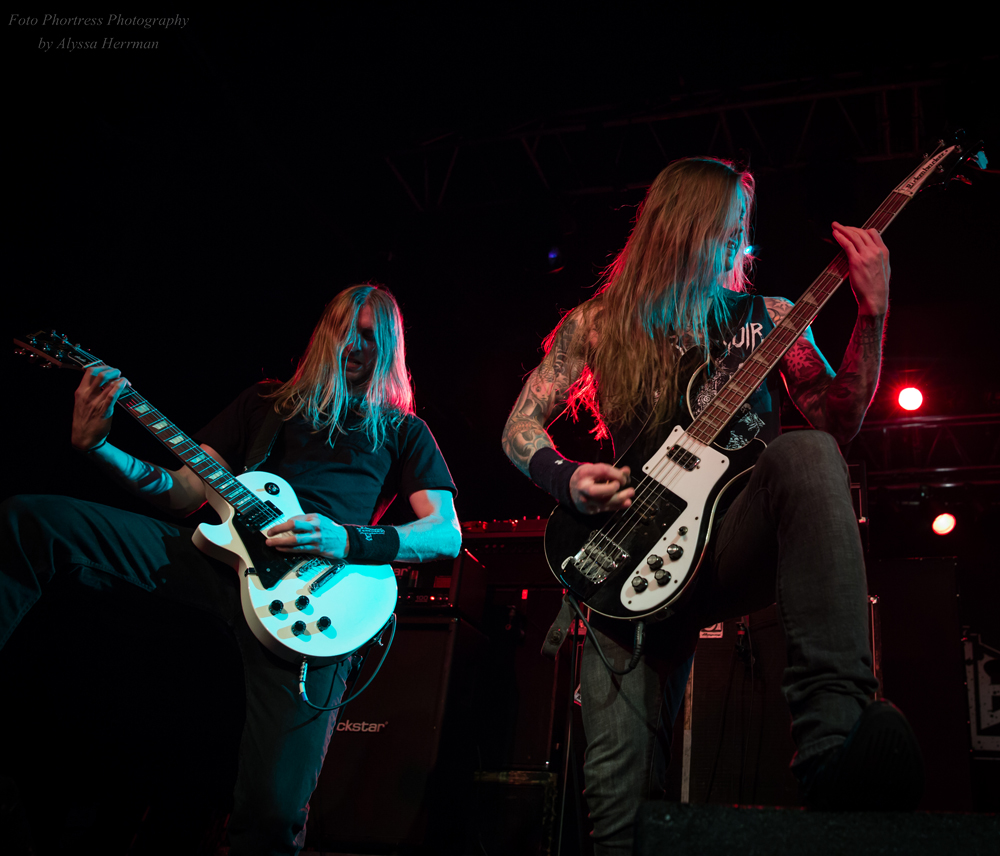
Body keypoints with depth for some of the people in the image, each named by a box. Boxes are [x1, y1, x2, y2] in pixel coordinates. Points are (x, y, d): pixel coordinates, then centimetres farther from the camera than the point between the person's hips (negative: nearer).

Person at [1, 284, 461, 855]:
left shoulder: (403, 431, 16)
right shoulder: (266, 403, 23)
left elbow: (448, 534, 4)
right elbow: (182, 492, 18)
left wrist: (349, 542, -13)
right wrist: (96, 445, 0)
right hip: (221, 548, 4)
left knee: (276, 808, -19)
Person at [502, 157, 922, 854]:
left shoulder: (768, 318, 12)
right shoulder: (599, 325, 8)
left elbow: (839, 421, 3)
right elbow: (520, 428, 11)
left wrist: (873, 313, -9)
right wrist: (568, 480, -10)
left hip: (740, 544, 1)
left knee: (808, 454, -34)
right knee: (623, 782, -17)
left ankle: (832, 731, -41)